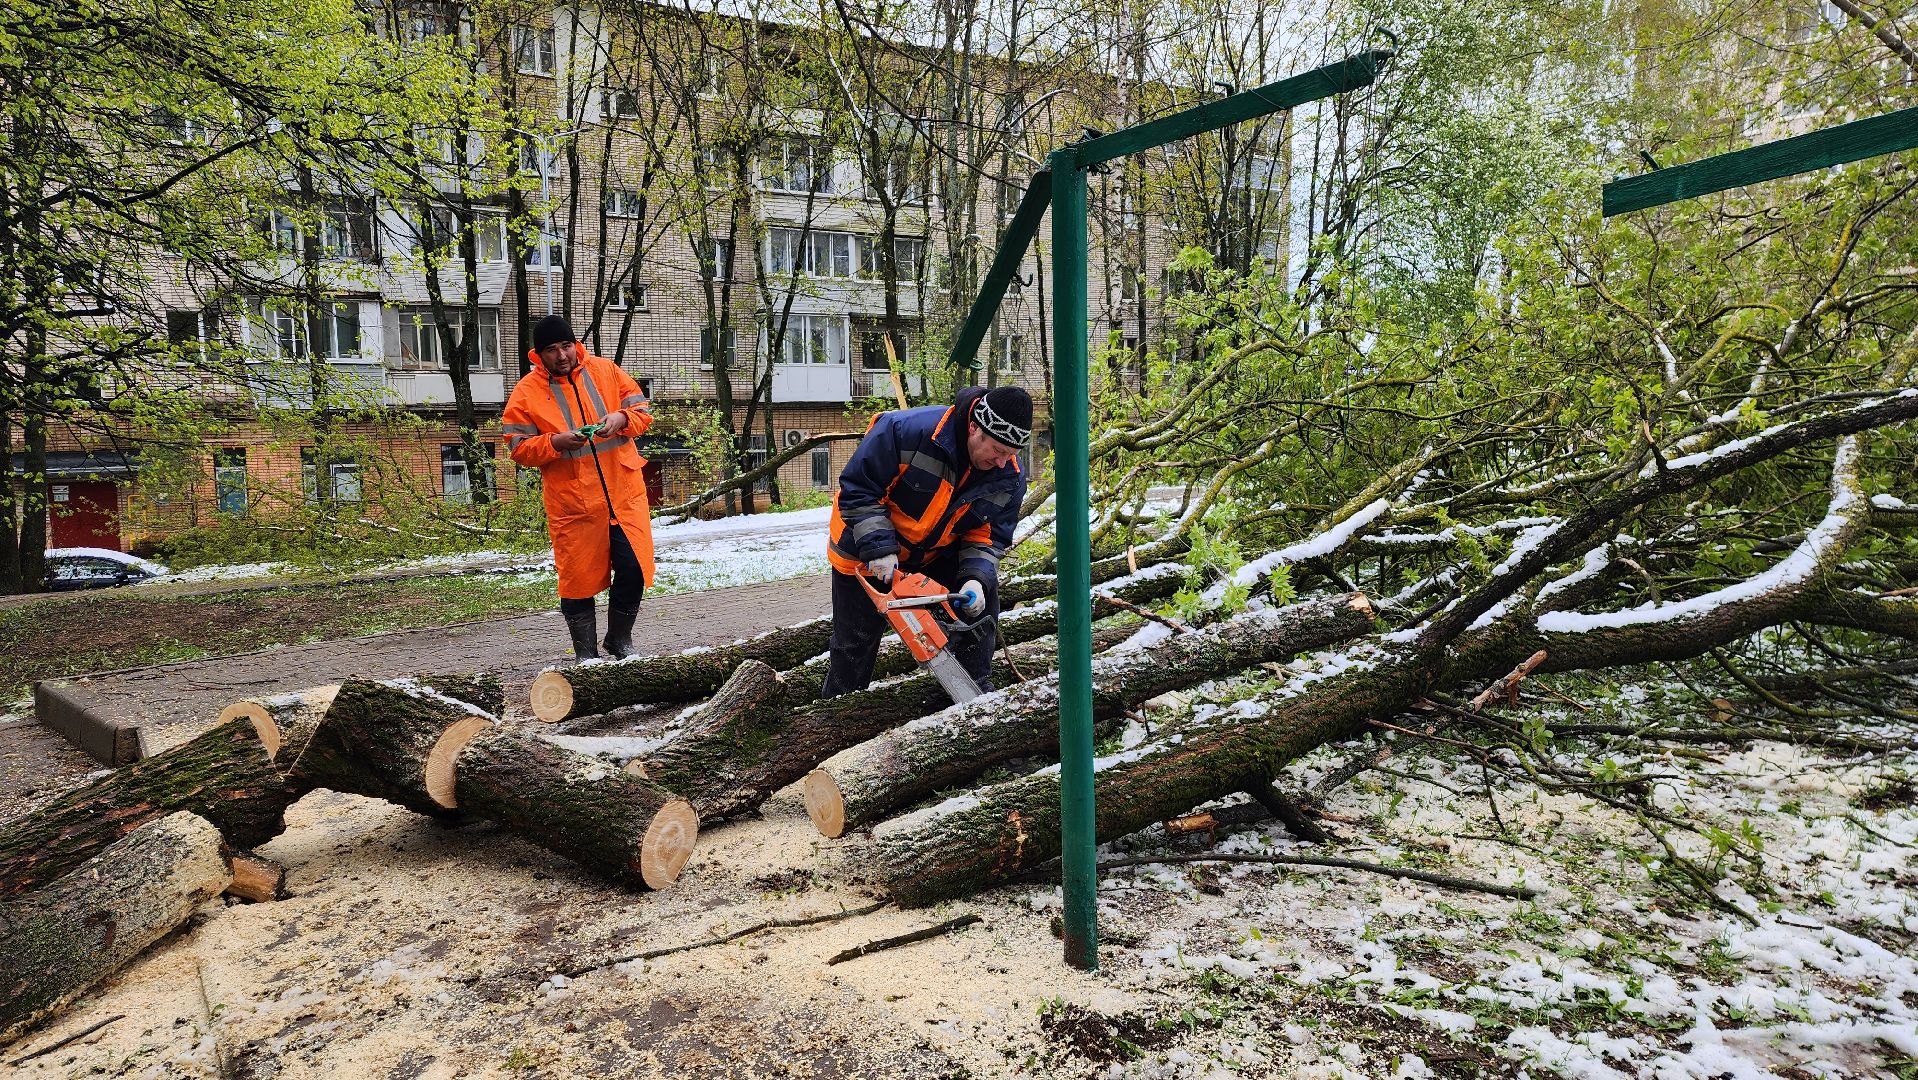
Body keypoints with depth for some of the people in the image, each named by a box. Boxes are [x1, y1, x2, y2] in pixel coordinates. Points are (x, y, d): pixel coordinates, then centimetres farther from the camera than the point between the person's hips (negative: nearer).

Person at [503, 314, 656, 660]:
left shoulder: (605, 370, 5)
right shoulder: (526, 392, -1)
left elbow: (643, 410, 8)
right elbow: (519, 447, -1)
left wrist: (621, 418, -13)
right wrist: (556, 442, -19)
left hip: (624, 493, 2)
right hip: (572, 502, -1)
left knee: (634, 569, 2)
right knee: (579, 578, 5)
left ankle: (620, 641, 25)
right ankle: (586, 654, 22)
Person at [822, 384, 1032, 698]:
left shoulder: (1010, 479, -17)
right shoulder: (908, 430, -34)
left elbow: (989, 536, -9)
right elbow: (857, 487, -27)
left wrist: (976, 577, -28)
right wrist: (878, 548, -32)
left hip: (937, 554, 4)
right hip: (867, 553, -4)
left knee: (981, 600, -9)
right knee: (856, 640, 6)